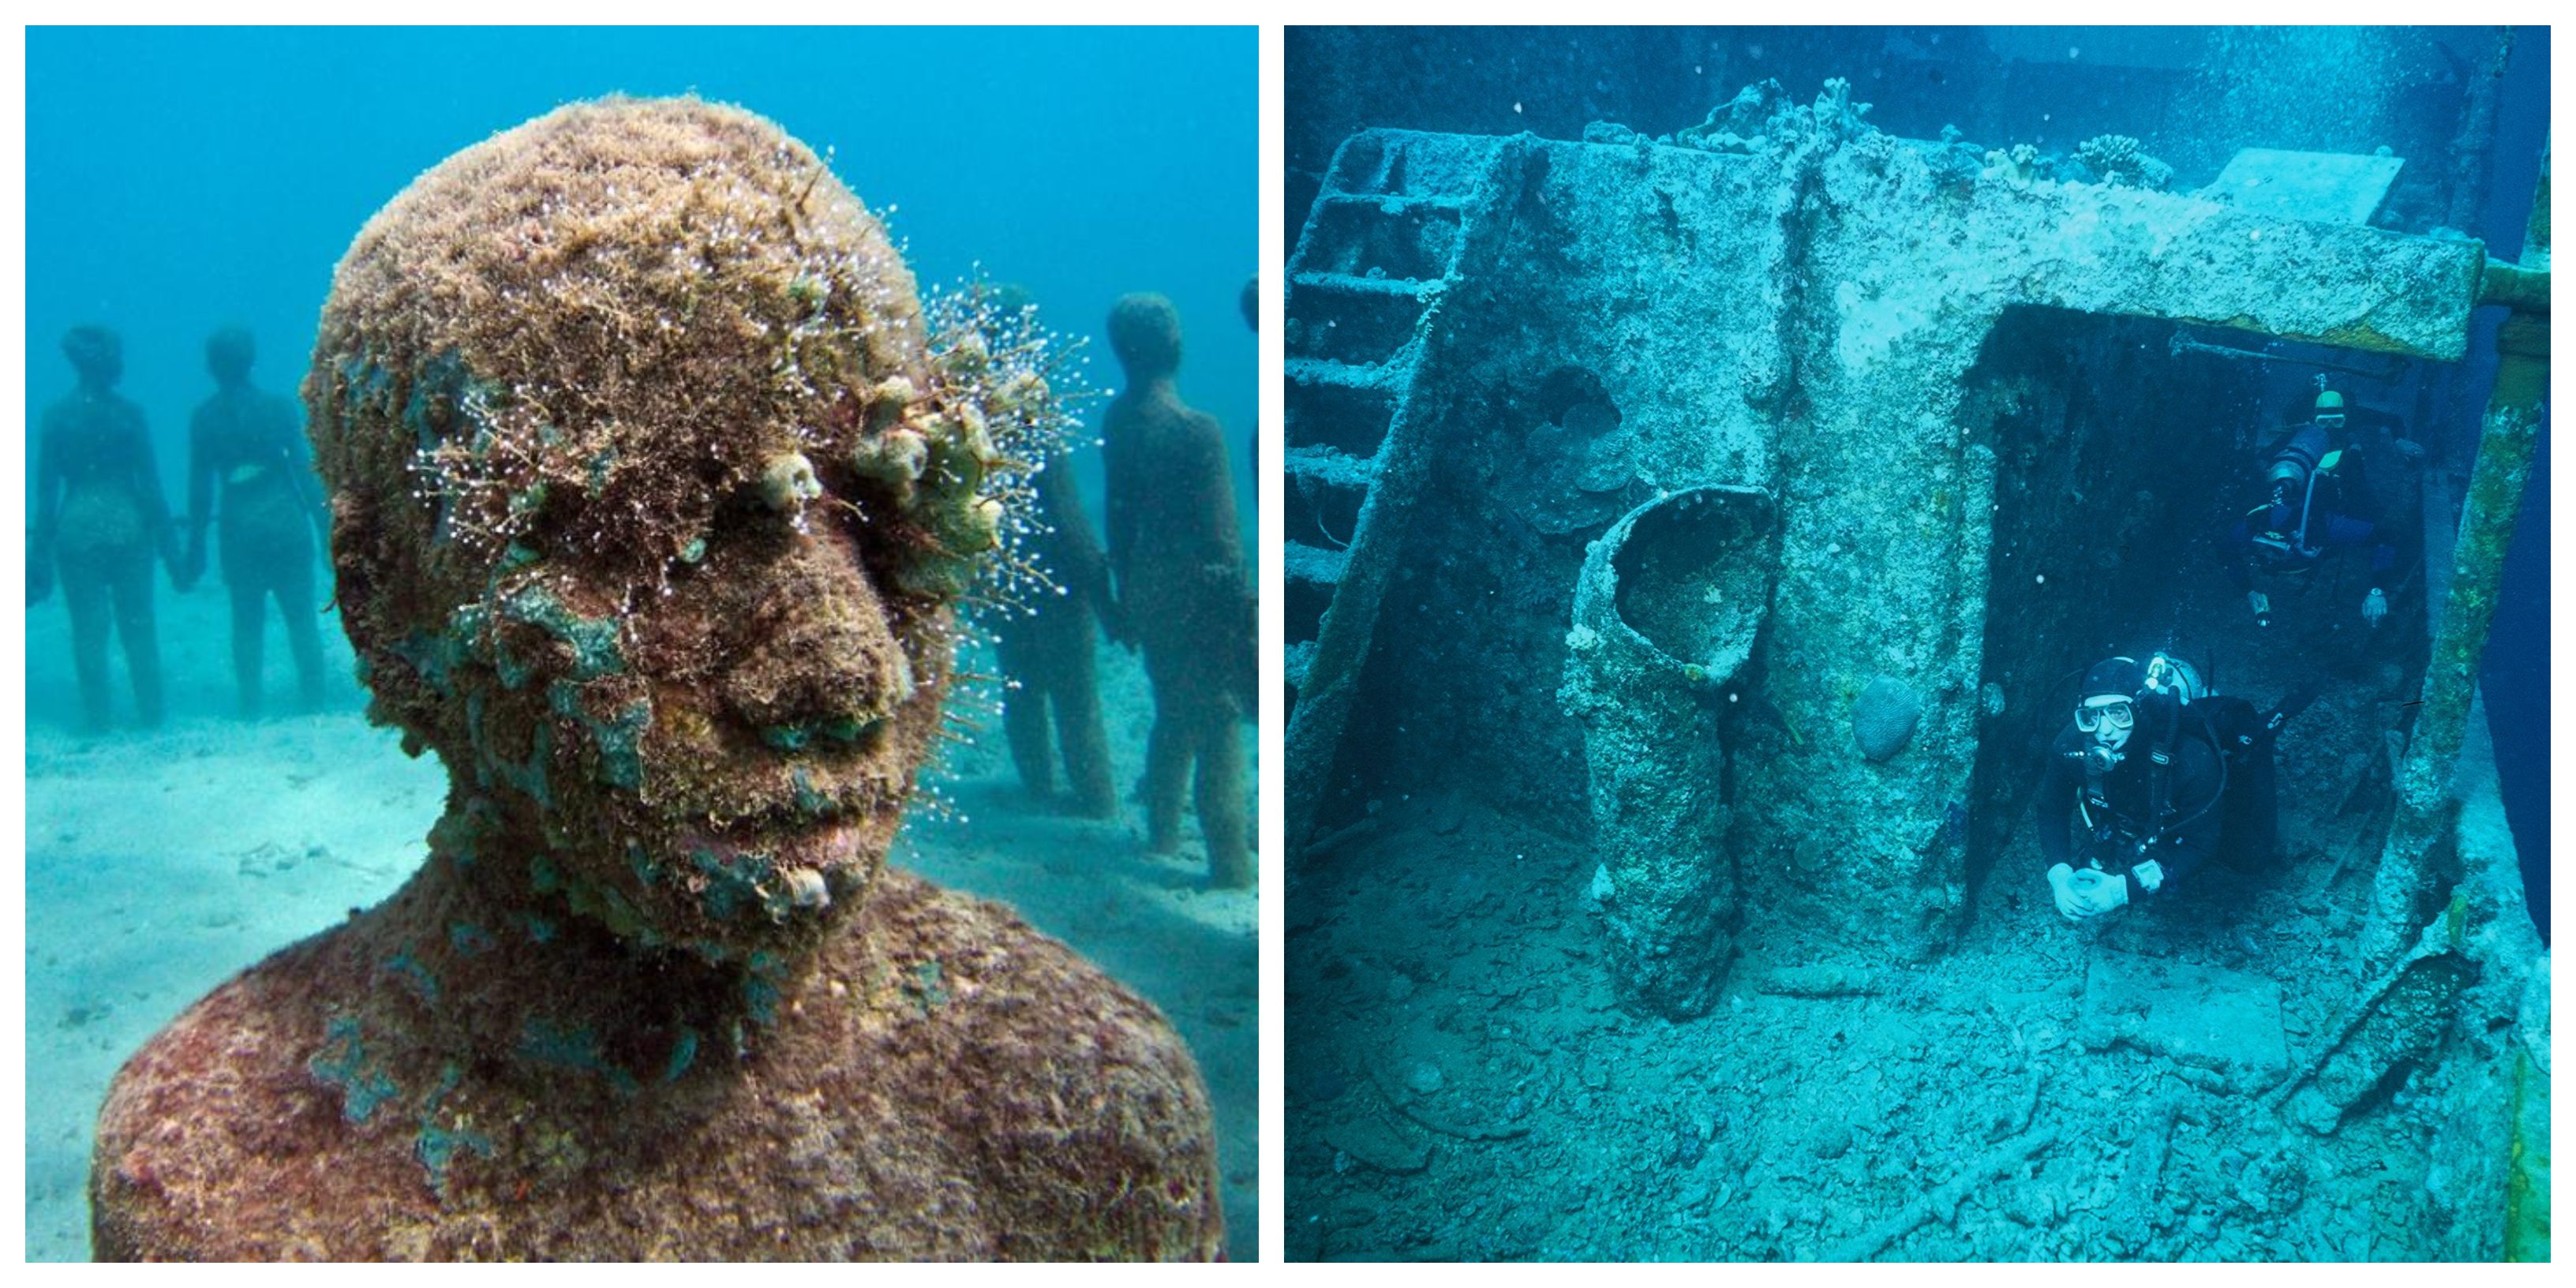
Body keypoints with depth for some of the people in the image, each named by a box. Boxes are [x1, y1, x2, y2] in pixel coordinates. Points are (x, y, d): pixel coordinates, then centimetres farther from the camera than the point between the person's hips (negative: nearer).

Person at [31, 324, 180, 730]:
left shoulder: (56, 415, -1)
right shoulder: (128, 412, -5)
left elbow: (46, 489, -1)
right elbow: (150, 483, -5)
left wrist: (41, 548, 6)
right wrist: (168, 541, 2)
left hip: (77, 528, 1)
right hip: (127, 525, -1)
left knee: (88, 630, 7)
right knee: (138, 625, 9)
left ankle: (98, 721, 11)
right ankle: (151, 715, 13)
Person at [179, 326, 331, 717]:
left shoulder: (204, 417, -1)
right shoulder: (278, 406, -5)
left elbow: (199, 487, 1)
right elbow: (305, 471, -6)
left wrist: (196, 546, 7)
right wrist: (326, 527, -1)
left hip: (238, 528, 1)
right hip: (285, 523, -1)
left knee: (247, 621, 10)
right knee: (301, 617, 5)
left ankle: (251, 710, 11)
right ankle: (313, 704, 4)